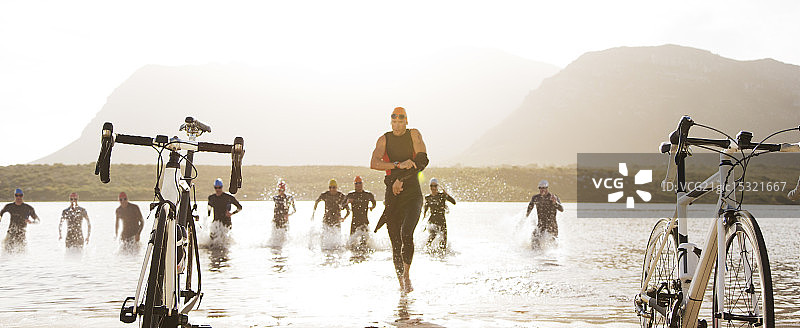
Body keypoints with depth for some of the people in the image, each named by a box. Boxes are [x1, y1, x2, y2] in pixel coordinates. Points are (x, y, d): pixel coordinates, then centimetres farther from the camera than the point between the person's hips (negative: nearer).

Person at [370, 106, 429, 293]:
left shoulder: (414, 135, 4)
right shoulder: (384, 139, 7)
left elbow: (422, 161, -6)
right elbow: (374, 164, -7)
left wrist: (401, 178, -11)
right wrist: (398, 165, -19)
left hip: (412, 193, -2)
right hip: (392, 195, 2)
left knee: (406, 234, -23)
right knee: (395, 242, 2)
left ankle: (407, 274, -4)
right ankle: (402, 284, 15)